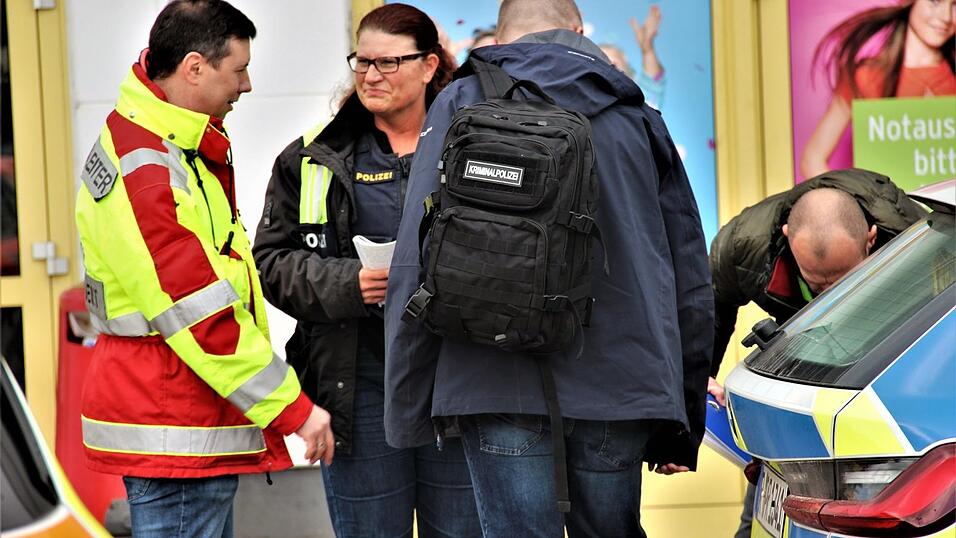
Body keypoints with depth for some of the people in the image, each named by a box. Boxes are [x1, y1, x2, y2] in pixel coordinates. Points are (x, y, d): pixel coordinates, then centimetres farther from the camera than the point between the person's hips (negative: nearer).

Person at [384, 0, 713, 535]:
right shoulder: (638, 118, 15)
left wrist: (407, 409, 1)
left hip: (500, 385, -2)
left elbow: (417, 265, -1)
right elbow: (691, 280, 14)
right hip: (618, 386, 2)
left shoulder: (461, 105, 7)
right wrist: (684, 419, 20)